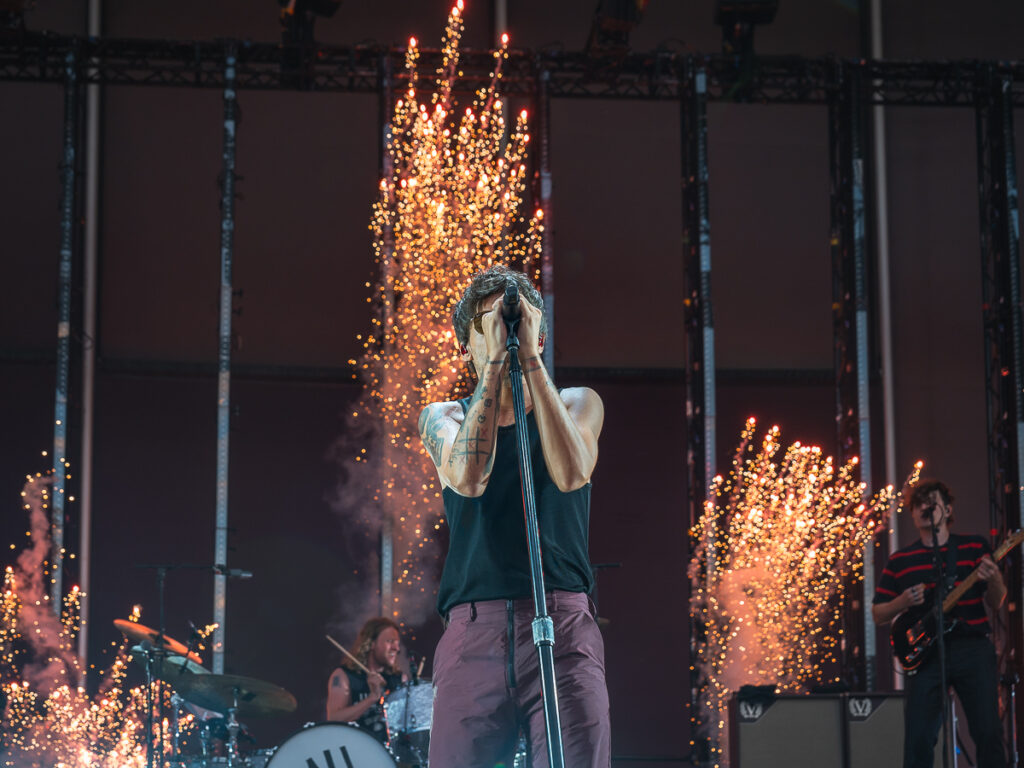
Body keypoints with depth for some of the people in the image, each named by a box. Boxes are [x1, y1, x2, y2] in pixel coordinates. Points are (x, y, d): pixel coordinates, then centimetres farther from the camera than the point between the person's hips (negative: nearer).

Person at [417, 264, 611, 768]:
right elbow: (468, 478, -10)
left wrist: (529, 356, -10)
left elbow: (571, 474, -10)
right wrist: (496, 358, -10)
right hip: (473, 628, 1)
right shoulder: (442, 418, 14)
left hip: (562, 621, 0)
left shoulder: (577, 404, 13)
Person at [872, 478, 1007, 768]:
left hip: (972, 647, -1)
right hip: (925, 654, 1)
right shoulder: (900, 561, 10)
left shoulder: (975, 548, 8)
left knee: (989, 733, -5)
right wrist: (902, 602, -8)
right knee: (918, 741, -5)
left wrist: (994, 579, -18)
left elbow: (995, 602, 5)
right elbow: (878, 615, 13)